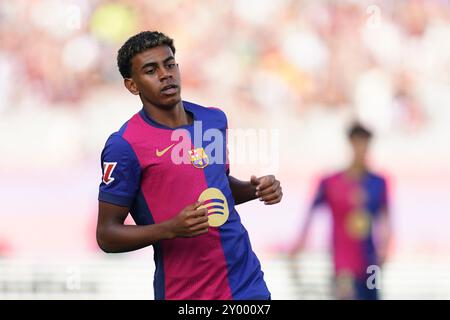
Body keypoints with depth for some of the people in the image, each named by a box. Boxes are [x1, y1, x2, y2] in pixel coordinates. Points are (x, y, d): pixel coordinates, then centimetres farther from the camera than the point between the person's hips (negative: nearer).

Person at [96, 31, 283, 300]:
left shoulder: (215, 119, 7)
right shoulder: (125, 146, -12)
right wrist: (172, 229, -24)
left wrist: (254, 189, 3)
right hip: (183, 294, -5)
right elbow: (107, 235, -11)